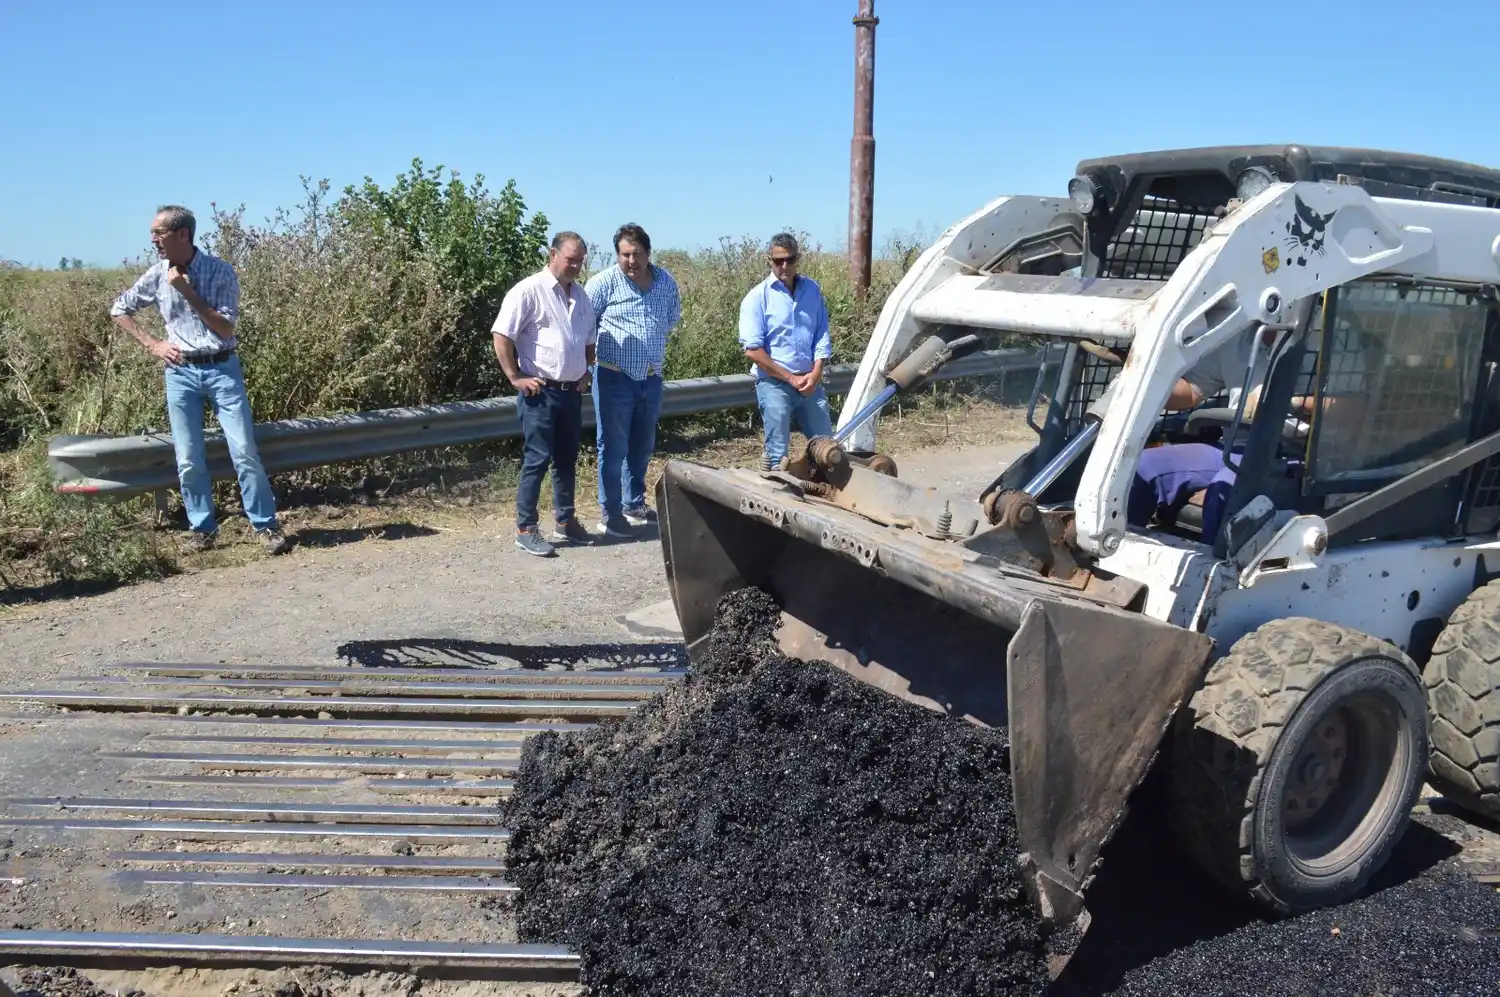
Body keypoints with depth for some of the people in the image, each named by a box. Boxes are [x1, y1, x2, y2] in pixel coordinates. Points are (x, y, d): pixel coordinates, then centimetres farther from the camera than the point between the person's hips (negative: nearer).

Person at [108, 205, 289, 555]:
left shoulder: (220, 271, -8)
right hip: (181, 373, 3)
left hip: (222, 369, -3)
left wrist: (187, 291, -16)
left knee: (245, 452, -4)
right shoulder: (157, 275, 2)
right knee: (188, 460, 4)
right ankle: (202, 528, 16)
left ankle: (266, 525, 6)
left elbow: (225, 328, -12)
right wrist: (152, 345, 4)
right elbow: (119, 310, 15)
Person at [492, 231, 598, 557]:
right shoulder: (529, 290, -11)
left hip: (572, 392, 7)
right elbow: (501, 336, -15)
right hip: (540, 392, -7)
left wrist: (587, 372, 15)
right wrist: (515, 377, -15)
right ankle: (525, 529, 3)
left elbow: (589, 340, 26)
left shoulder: (581, 296, 13)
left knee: (567, 459, 14)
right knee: (537, 459, -5)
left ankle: (565, 521, 27)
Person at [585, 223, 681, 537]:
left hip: (651, 379, 5)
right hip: (614, 379, -5)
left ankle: (634, 505, 32)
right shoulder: (604, 282, -12)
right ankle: (609, 514, 12)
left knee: (642, 447, 16)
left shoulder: (667, 283, 2)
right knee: (613, 449, 1)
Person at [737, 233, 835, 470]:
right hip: (774, 384, -4)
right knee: (779, 452, 1)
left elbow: (822, 335, 8)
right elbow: (753, 350, -12)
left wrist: (816, 373, -7)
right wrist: (790, 378, -12)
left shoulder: (812, 290, 6)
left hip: (809, 382, 5)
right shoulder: (758, 297, -8)